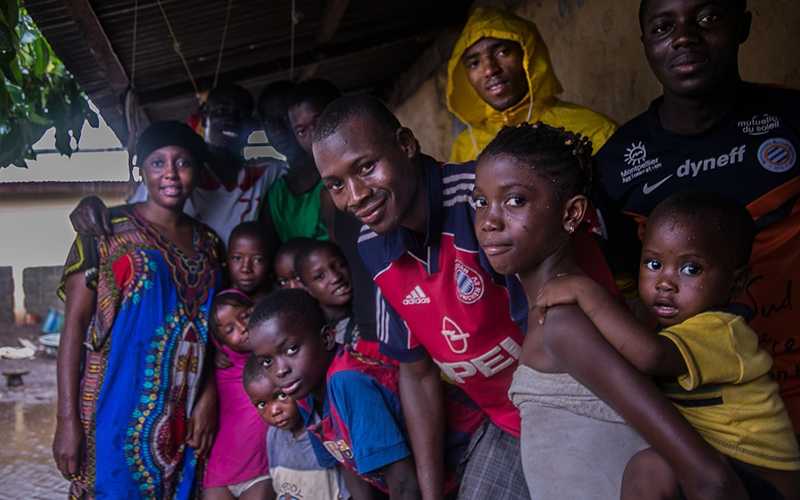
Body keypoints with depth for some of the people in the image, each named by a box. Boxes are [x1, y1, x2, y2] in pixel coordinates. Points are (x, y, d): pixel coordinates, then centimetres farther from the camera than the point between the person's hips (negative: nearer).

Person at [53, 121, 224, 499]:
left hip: (182, 415, 4)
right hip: (118, 408, -4)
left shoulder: (209, 243, 7)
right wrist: (67, 419, -13)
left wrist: (209, 396, -3)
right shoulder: (106, 230, -6)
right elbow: (74, 324, -8)